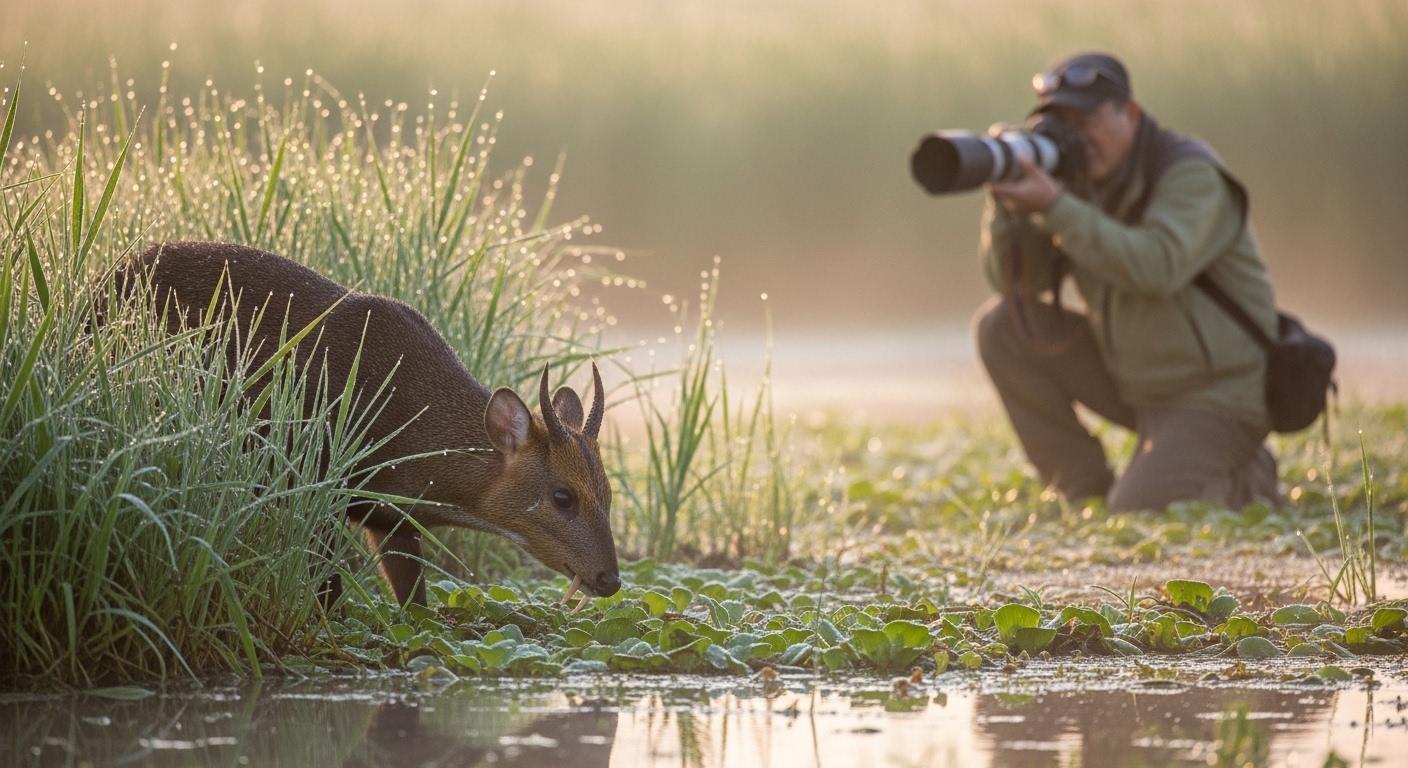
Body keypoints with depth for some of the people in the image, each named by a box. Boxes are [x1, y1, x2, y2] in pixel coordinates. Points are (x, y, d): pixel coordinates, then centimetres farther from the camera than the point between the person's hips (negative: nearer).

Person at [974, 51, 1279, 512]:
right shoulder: (1081, 180, 3)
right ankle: (1084, 493, 1)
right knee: (1002, 326, -7)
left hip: (1214, 397, -7)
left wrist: (1056, 208, -36)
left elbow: (1157, 268, -35)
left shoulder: (1190, 175, -17)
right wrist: (1008, 201, -20)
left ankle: (1245, 483, 7)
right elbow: (1013, 280, -2)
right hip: (1133, 383, 7)